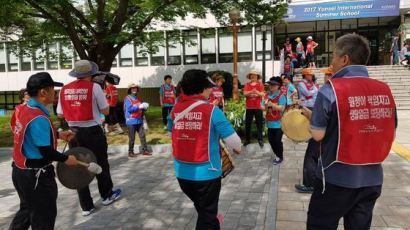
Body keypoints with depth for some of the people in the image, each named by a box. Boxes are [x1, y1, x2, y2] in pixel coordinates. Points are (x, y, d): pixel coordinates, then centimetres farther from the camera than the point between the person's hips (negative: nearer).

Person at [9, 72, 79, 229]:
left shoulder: (22, 109, 0)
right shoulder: (39, 118, -27)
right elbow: (46, 152, -24)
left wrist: (58, 135, 13)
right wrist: (66, 159, -10)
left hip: (20, 170, 9)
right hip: (36, 175, -9)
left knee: (27, 209, 27)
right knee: (43, 217, 11)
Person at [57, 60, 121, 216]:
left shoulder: (64, 90, 2)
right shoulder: (94, 87, -10)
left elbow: (60, 114, 9)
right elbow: (106, 111, -5)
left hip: (73, 132, 4)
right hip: (93, 132, -3)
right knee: (100, 165, 16)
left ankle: (86, 206, 20)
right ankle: (107, 196, 34)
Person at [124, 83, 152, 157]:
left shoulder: (138, 99, 12)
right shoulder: (127, 98, -7)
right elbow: (129, 109, -19)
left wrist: (144, 107, -6)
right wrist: (139, 106, -23)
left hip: (139, 121, 6)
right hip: (131, 121, -6)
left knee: (142, 135, 6)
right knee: (132, 138, 2)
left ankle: (145, 150, 13)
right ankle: (130, 152, 14)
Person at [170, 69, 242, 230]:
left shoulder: (175, 110, -3)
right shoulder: (212, 111, -16)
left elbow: (173, 134, 8)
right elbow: (232, 140, -13)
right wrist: (237, 148, 10)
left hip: (182, 172, 6)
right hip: (206, 172, -5)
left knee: (202, 208, 30)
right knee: (207, 213, 17)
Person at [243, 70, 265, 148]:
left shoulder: (260, 85, 2)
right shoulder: (247, 85, 5)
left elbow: (263, 94, -7)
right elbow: (245, 93, -8)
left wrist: (257, 92, -27)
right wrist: (251, 92, -26)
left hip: (258, 107, -1)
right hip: (249, 107, 1)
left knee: (259, 124, 3)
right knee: (247, 124, 6)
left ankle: (260, 140, 10)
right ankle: (247, 139, 17)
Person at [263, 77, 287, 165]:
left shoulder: (281, 96, -10)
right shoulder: (267, 95, 6)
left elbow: (282, 108, -19)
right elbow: (264, 108, 9)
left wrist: (272, 104, -29)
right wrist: (266, 106, -14)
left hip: (278, 123, -6)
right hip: (270, 122, 6)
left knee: (277, 140, -3)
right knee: (271, 140, 11)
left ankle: (280, 157, 18)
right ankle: (277, 155, 30)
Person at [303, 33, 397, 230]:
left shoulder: (331, 90, -15)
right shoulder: (384, 90, 0)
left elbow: (318, 134, -13)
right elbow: (390, 132, 8)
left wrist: (310, 115, 5)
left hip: (336, 177, -5)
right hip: (372, 177, 5)